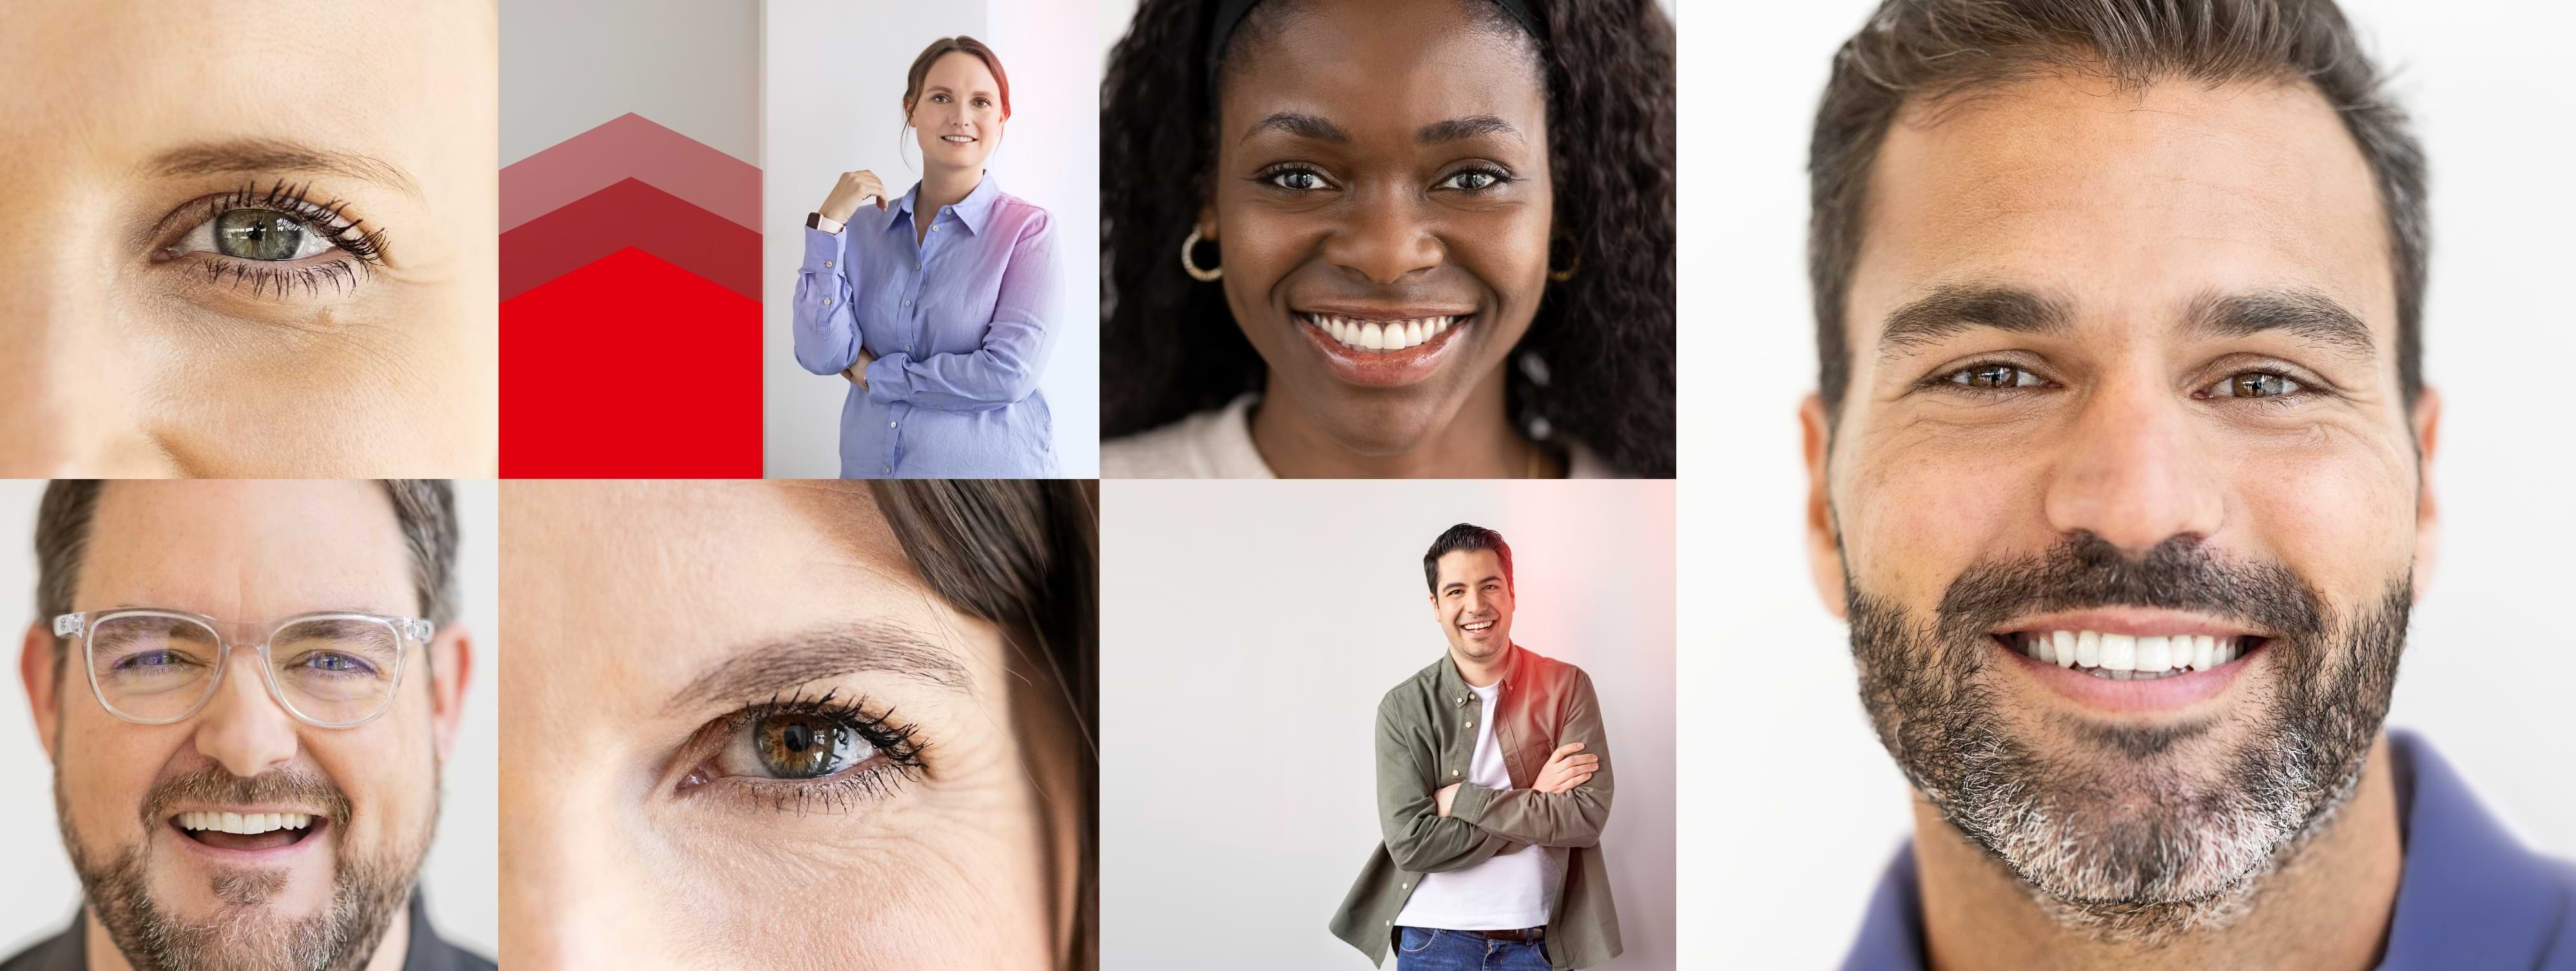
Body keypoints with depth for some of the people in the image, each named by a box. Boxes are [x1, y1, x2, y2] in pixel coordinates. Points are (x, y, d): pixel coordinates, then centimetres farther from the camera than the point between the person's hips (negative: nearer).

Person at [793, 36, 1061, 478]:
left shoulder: (1028, 229, -9)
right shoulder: (865, 225, 2)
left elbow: (1010, 372, -19)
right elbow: (821, 356, -8)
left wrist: (874, 375, -11)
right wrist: (829, 223, -13)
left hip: (988, 467, -3)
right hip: (868, 463, 3)